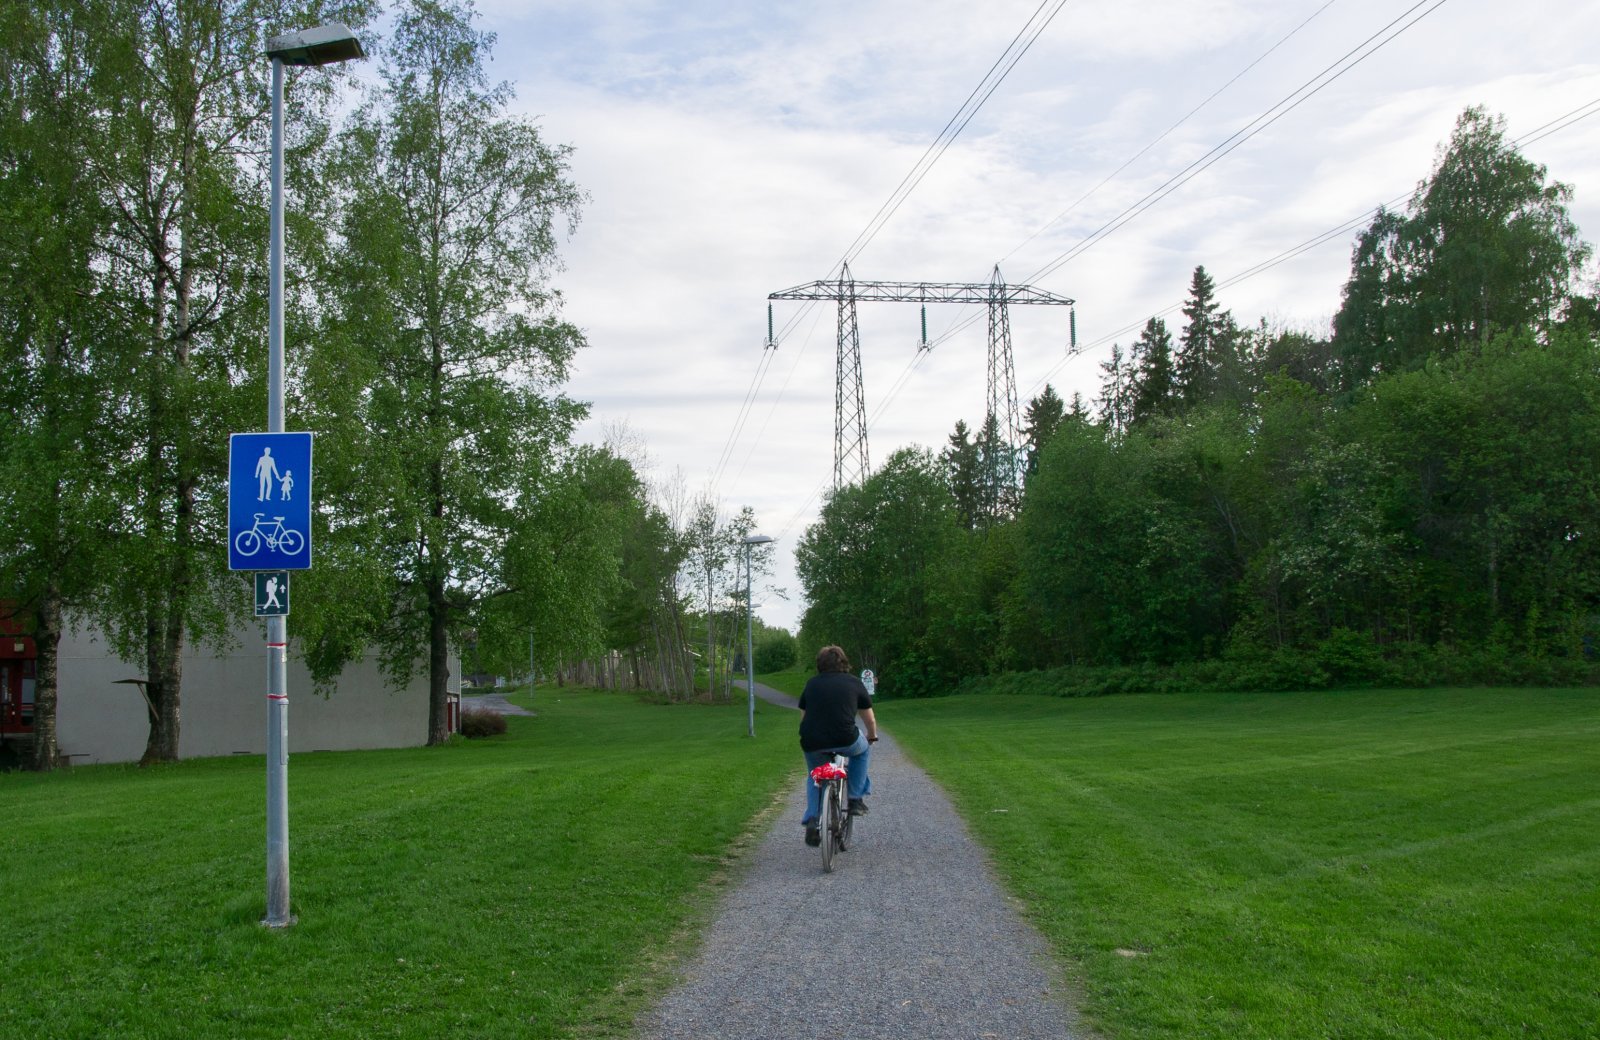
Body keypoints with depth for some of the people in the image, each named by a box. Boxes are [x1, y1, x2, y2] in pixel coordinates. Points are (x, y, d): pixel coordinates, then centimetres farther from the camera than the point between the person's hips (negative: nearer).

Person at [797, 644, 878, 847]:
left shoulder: (811, 683, 17)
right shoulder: (854, 683, 12)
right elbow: (869, 719, 19)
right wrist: (872, 737, 39)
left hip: (812, 744, 2)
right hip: (845, 741, -2)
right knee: (861, 747, 31)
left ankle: (812, 821, 13)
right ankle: (856, 799, 26)